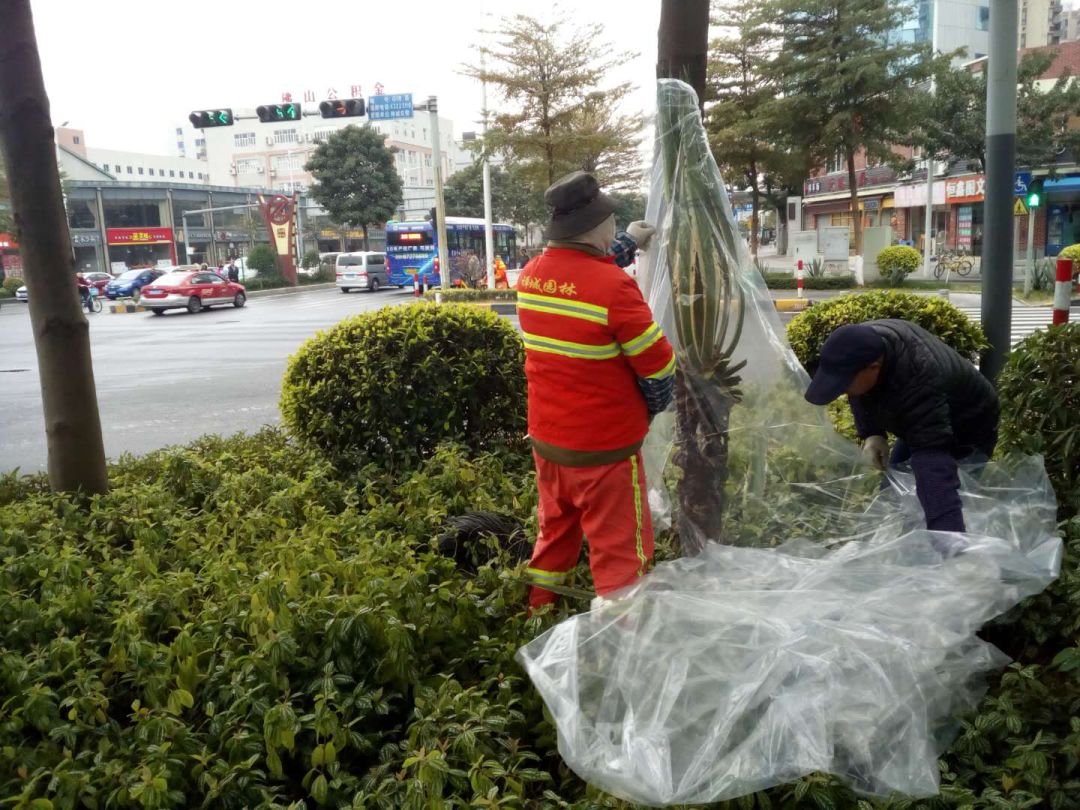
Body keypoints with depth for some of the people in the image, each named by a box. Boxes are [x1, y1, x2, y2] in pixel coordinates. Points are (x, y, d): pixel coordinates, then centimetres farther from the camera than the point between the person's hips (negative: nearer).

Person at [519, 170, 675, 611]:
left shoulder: (530, 276, -1)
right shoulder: (614, 287, -22)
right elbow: (659, 367, -14)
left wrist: (628, 242, 29)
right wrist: (652, 408, 5)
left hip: (547, 438, 7)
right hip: (604, 447, -7)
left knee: (554, 533, 23)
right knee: (620, 553, 5)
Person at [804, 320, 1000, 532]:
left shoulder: (919, 384, -46)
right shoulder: (865, 343, -24)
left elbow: (934, 464, -57)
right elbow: (860, 395, -2)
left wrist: (947, 533, -67)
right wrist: (870, 433, -18)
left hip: (966, 435, -7)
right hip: (919, 426, 7)